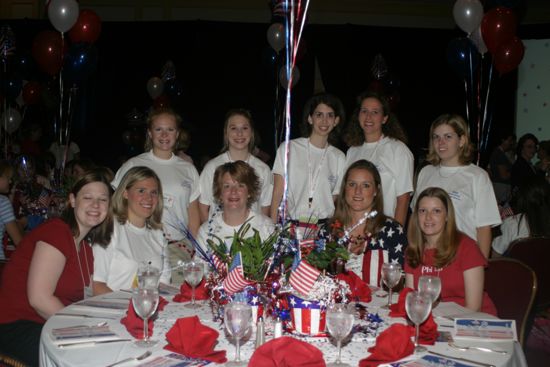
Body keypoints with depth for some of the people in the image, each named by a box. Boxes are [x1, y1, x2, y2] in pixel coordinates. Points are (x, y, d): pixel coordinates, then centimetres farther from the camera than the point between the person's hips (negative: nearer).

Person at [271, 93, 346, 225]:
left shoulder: (339, 158, 11)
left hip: (324, 225, 2)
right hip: (290, 224, -2)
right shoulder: (288, 148, 3)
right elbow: (277, 194, 1)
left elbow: (336, 199, 14)